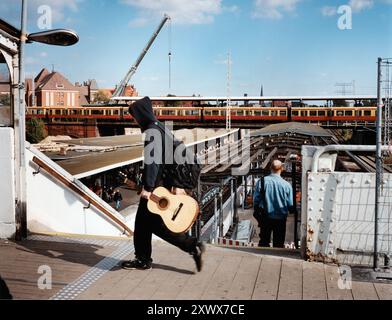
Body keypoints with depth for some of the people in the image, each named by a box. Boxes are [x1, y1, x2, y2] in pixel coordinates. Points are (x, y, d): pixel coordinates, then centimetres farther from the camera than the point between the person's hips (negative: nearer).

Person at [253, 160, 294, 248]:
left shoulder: (262, 181, -9)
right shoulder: (286, 185, -12)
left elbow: (256, 199, -4)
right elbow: (291, 205, -6)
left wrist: (257, 212, 12)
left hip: (265, 218, 1)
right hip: (281, 219, -1)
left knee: (264, 242, 15)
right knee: (279, 244, 11)